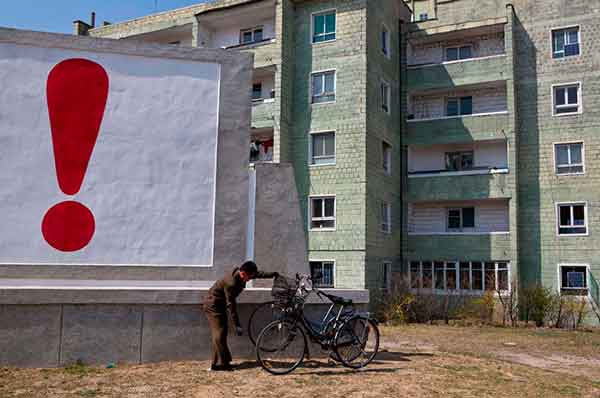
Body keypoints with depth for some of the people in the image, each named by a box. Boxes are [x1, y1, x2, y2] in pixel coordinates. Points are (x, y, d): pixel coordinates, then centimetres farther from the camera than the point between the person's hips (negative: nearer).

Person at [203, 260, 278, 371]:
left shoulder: (238, 273, -6)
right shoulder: (231, 283, -31)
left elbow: (258, 274, 13)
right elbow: (231, 305, -29)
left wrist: (272, 274, 15)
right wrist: (237, 325, -27)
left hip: (219, 305, 10)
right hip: (213, 305, -10)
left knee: (222, 331, 11)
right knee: (219, 333, -13)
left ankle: (224, 361, 17)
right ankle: (218, 364, -11)